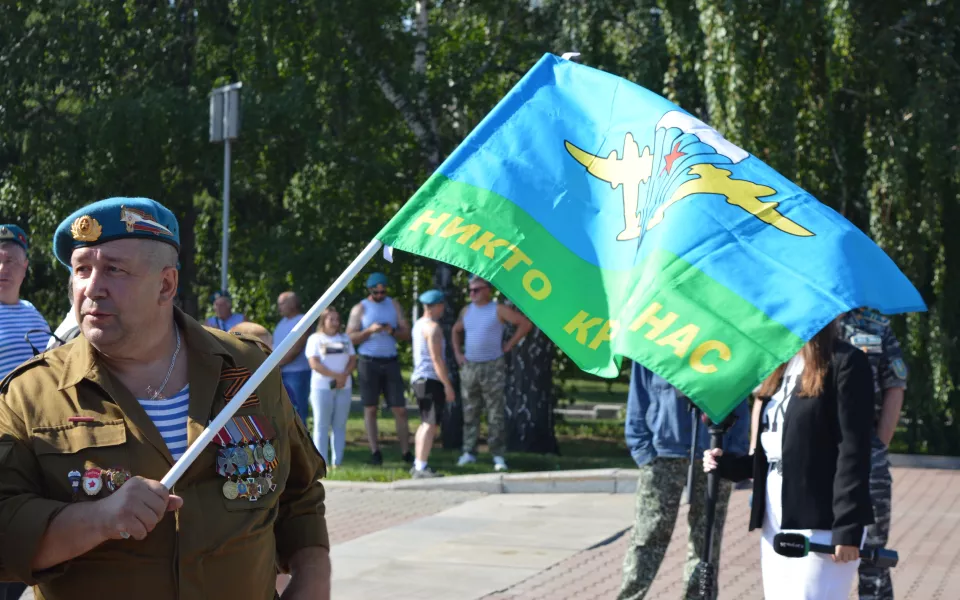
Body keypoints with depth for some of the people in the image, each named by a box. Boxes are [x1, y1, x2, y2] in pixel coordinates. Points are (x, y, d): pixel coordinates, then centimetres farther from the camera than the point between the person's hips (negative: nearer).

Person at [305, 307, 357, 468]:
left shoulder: (345, 338, 16)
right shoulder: (315, 339, 3)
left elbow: (353, 360, 8)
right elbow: (314, 364, -8)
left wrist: (344, 376, -12)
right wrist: (335, 375, -15)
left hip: (344, 387, 4)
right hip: (322, 388, -4)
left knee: (340, 426, 3)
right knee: (321, 426, -4)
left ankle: (337, 462, 5)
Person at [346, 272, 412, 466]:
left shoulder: (394, 305, 10)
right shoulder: (360, 309, 3)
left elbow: (406, 333, 8)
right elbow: (350, 338, -2)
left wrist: (392, 331, -13)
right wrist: (370, 330, -18)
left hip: (390, 362, 2)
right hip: (368, 362, -2)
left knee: (400, 409, -2)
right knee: (370, 409, 0)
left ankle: (406, 452, 2)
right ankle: (375, 452, 2)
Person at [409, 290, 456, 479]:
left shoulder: (419, 324, 16)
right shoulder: (433, 327, -14)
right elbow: (436, 359, -19)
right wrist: (447, 385, -18)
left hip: (419, 378, 10)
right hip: (431, 380, -10)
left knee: (425, 423, 17)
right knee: (431, 424, -12)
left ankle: (418, 465, 19)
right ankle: (421, 468, -17)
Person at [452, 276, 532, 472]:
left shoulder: (498, 310, -4)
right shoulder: (466, 311, 12)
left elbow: (526, 324, -8)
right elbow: (456, 331, 29)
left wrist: (509, 345, -7)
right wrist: (457, 353, 15)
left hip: (492, 367, -5)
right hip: (469, 367, 5)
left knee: (496, 412, -5)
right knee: (470, 412, 6)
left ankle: (498, 455, -5)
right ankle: (469, 452, 11)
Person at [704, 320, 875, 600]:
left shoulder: (845, 362, -7)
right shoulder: (780, 367, 18)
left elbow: (854, 450, -13)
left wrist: (847, 528, -18)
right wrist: (728, 464, 6)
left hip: (820, 523, -8)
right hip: (775, 524, 8)